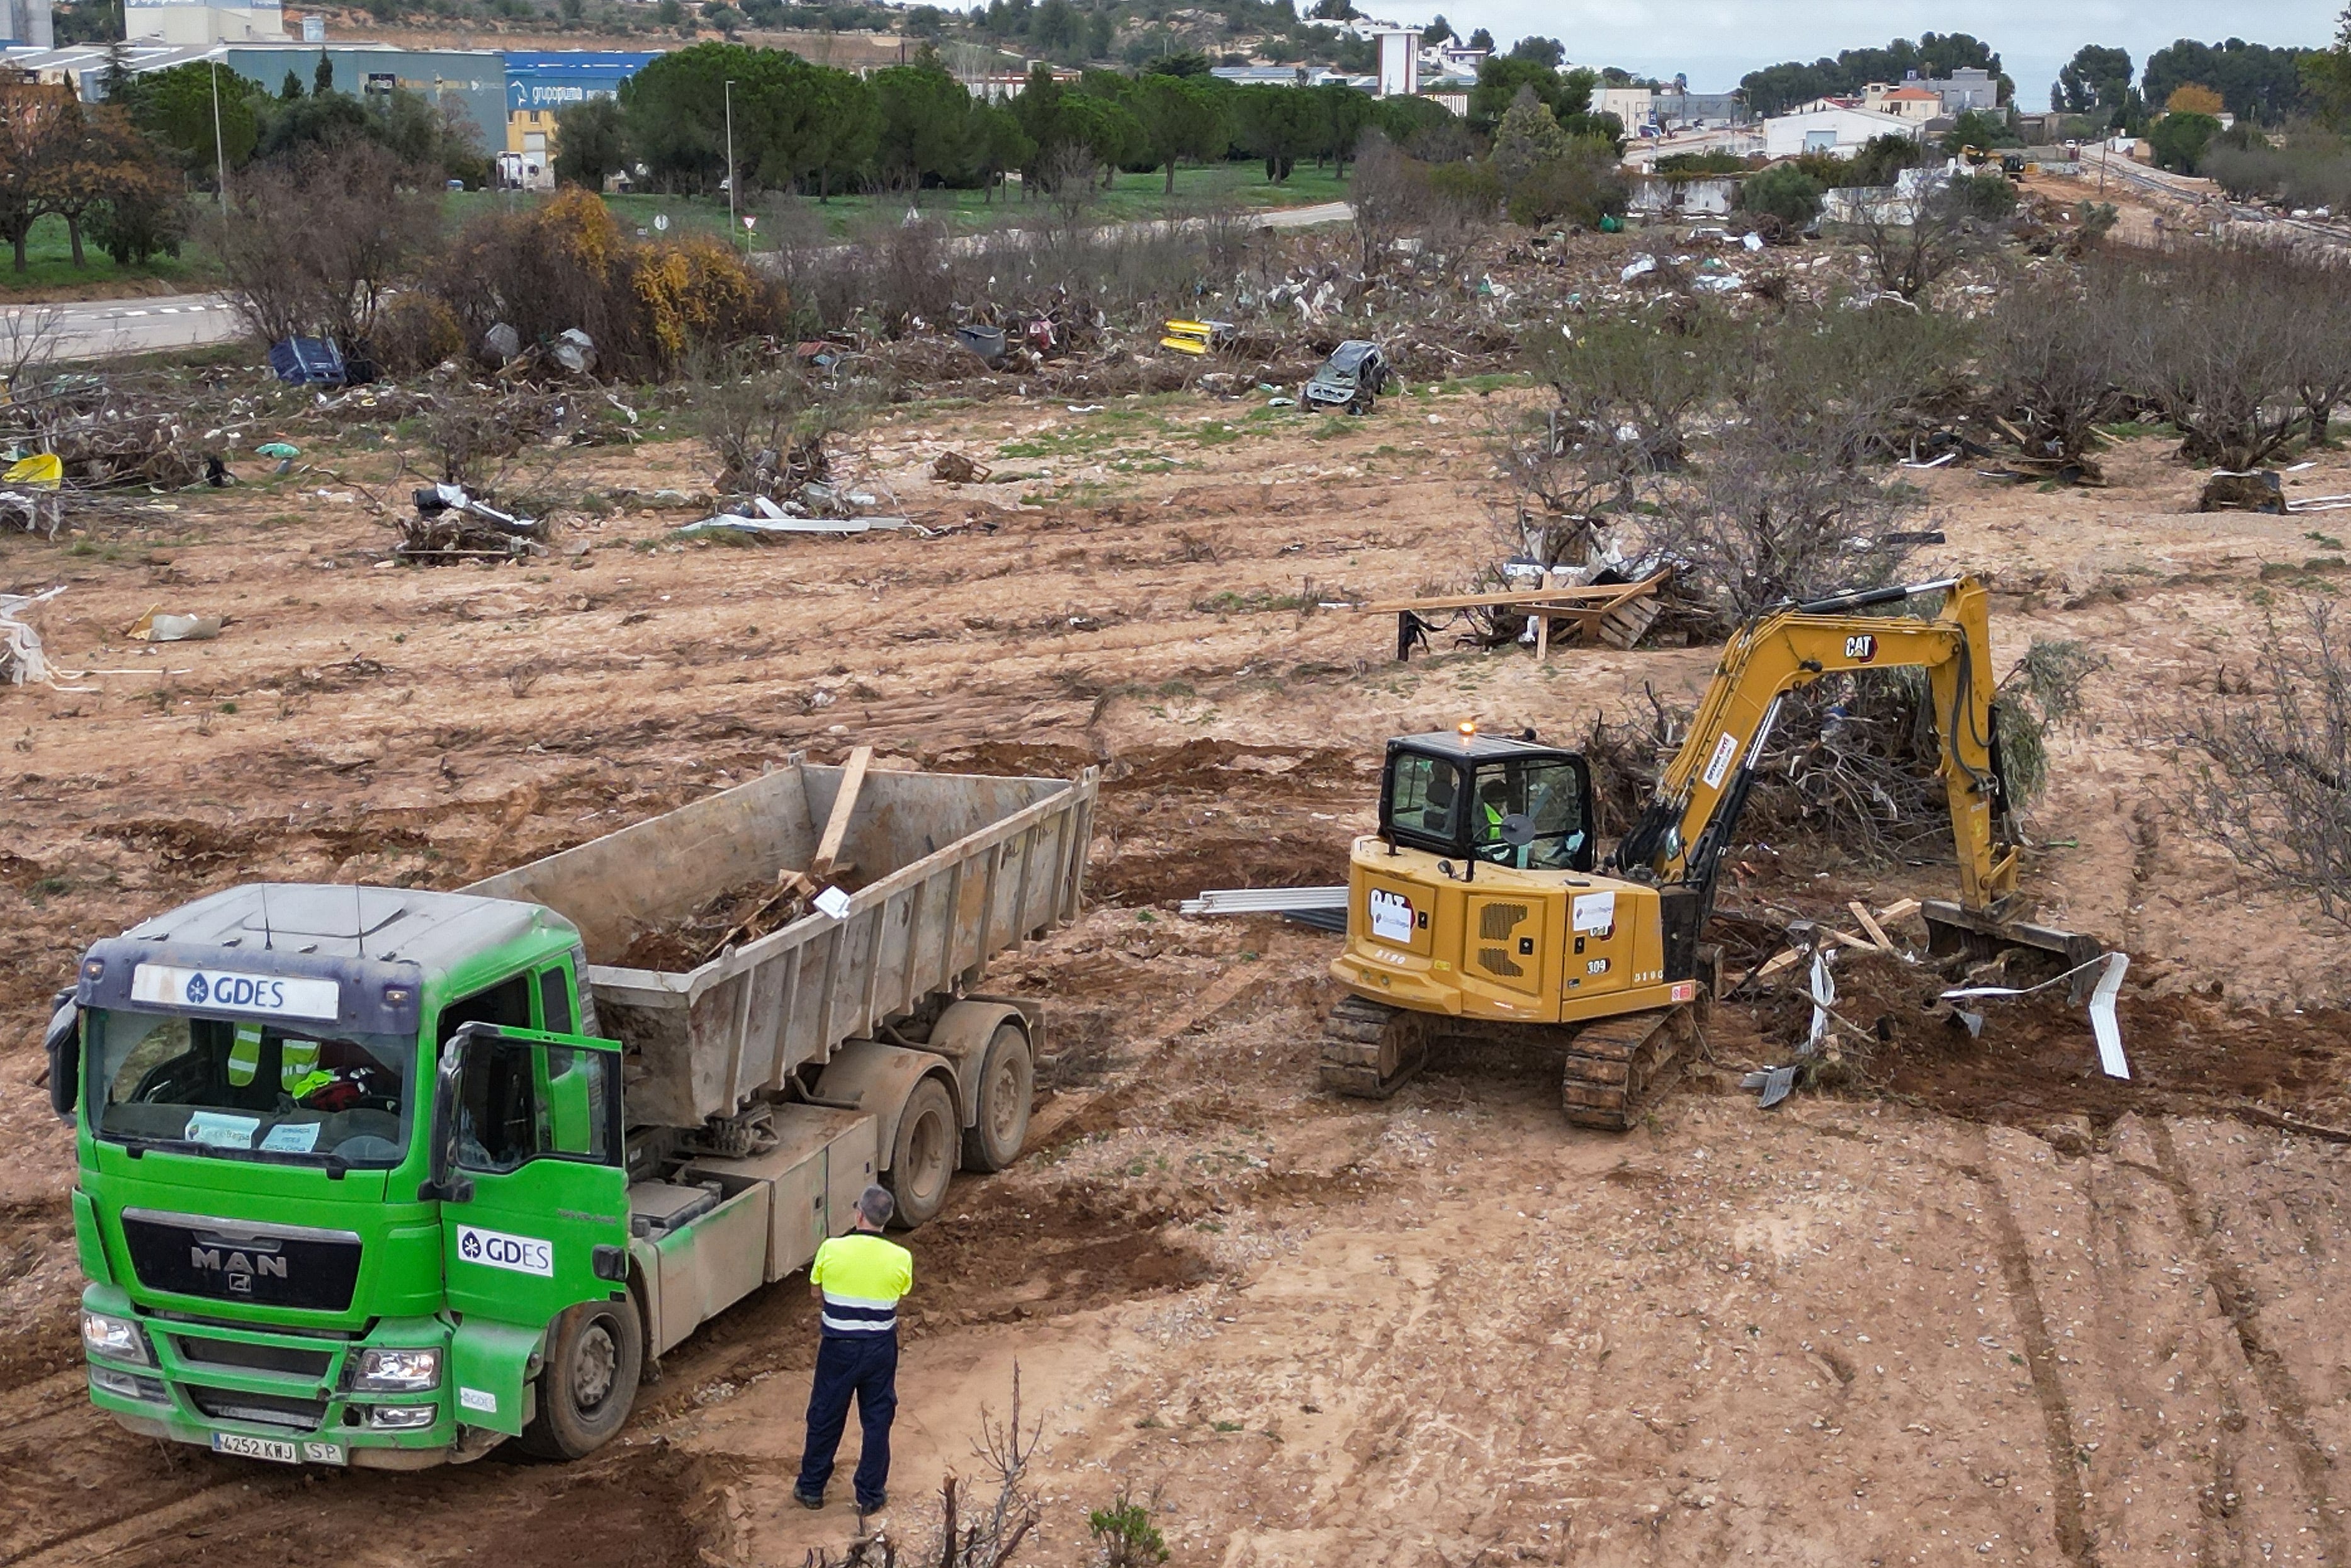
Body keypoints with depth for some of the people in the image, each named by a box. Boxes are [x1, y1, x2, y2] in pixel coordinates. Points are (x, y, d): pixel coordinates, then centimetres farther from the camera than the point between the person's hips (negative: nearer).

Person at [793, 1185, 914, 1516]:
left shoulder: (831, 1249, -15)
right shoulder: (901, 1258, -13)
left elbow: (816, 1291, 0)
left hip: (837, 1347, 0)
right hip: (880, 1349, 0)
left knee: (825, 1417, 16)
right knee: (877, 1420, 15)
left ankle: (811, 1489, 29)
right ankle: (871, 1495, 23)